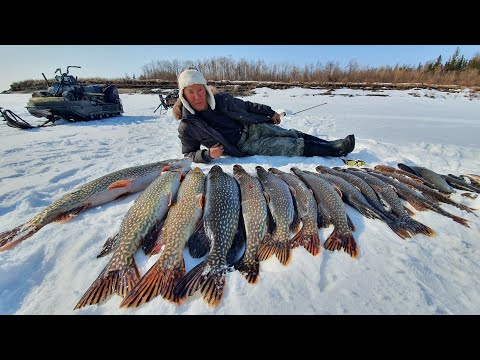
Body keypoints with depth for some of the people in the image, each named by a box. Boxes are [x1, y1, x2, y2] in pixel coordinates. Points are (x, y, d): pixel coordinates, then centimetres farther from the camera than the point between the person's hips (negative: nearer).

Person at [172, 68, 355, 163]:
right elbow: (189, 153, -4)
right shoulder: (187, 127, -14)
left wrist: (270, 112, 10)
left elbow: (247, 106, 8)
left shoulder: (222, 99, -6)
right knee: (294, 146, -9)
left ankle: (332, 145, 15)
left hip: (254, 127, 4)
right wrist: (208, 154, -24)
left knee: (294, 135, -1)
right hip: (244, 147, -4)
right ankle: (335, 150, 2)